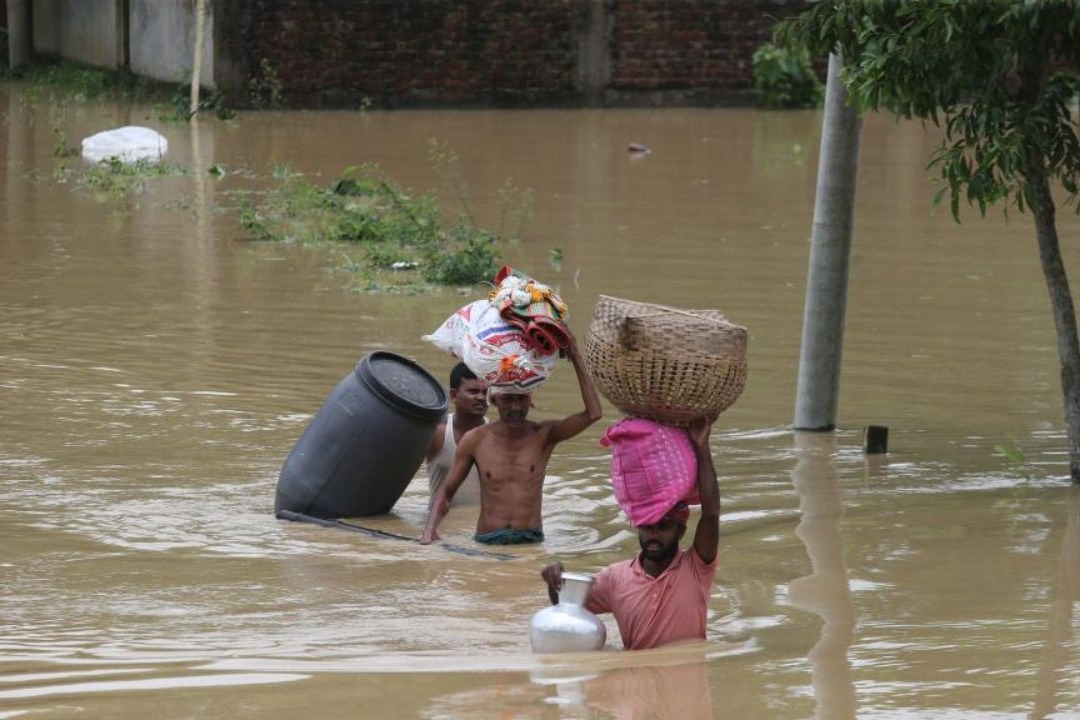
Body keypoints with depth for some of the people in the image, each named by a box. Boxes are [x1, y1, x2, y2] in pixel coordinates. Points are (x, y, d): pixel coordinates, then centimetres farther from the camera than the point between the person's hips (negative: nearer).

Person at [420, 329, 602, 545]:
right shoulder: (475, 440, 6)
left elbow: (593, 413, -9)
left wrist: (576, 358, -10)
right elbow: (446, 491, 15)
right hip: (487, 543, 1)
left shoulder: (543, 436, 3)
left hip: (531, 543, -1)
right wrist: (430, 528, -3)